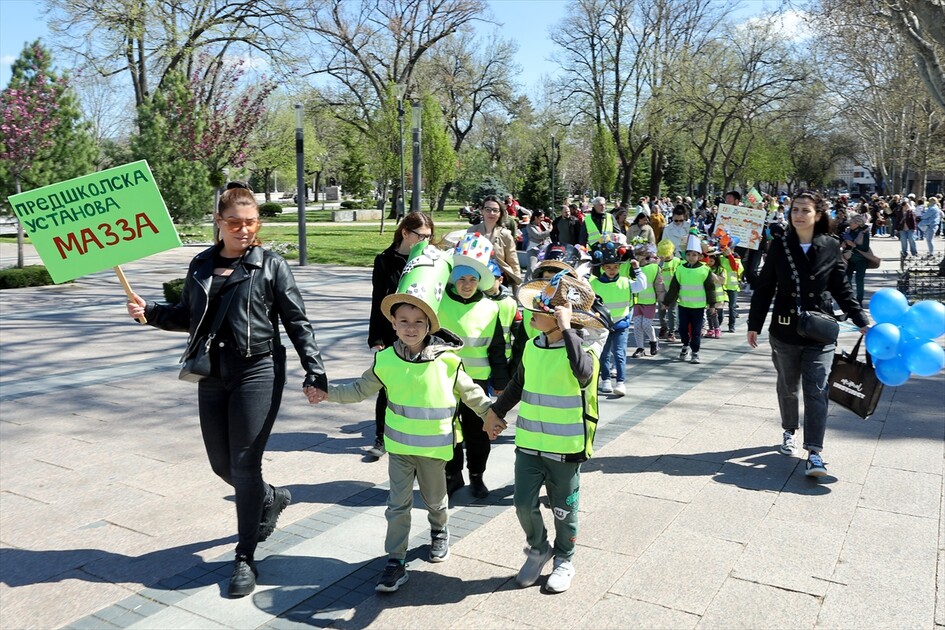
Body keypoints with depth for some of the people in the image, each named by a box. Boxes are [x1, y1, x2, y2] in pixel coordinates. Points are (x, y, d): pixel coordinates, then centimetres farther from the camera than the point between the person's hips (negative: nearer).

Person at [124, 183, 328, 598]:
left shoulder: (271, 265, -4)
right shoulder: (202, 265, 9)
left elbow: (297, 323, -5)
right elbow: (186, 316, 17)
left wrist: (314, 372, -12)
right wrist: (149, 311, 0)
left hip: (258, 372, -5)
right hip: (212, 375, 5)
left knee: (244, 465, -3)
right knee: (221, 465, 12)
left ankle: (245, 559, 13)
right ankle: (271, 500, 44)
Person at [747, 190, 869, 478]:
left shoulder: (831, 248, -2)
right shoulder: (780, 246, -2)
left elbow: (842, 290, 6)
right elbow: (764, 288, 2)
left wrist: (861, 322, 1)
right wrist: (754, 325, 1)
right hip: (784, 331, 1)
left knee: (816, 389, -7)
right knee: (788, 386, 16)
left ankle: (814, 453, -8)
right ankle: (789, 431, 39)